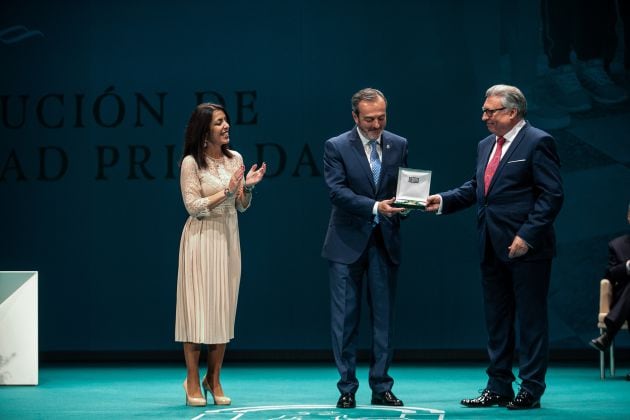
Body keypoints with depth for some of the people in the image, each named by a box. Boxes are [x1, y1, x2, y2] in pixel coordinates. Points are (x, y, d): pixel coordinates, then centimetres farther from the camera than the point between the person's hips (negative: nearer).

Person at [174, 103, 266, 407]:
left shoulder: (235, 159, 8)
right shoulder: (191, 162, -8)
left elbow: (242, 207, 12)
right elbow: (193, 207, -13)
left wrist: (247, 187, -7)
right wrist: (227, 191, -19)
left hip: (228, 239, 5)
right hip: (201, 239, -5)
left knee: (224, 308, 6)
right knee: (198, 306, -4)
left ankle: (214, 379, 14)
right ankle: (193, 382, 4)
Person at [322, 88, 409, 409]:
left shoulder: (398, 145, 7)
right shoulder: (336, 147, -4)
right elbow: (337, 191, -14)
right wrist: (375, 207, -25)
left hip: (385, 243, 3)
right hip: (348, 244, -3)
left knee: (384, 317, 6)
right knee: (345, 318, 0)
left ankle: (381, 387, 13)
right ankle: (347, 388, 7)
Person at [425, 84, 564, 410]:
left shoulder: (538, 143, -9)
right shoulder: (485, 146, 16)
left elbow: (551, 195, -13)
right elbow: (474, 188, 18)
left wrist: (527, 235, -19)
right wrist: (444, 201, 2)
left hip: (527, 249, -8)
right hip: (492, 248, 8)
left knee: (530, 319, -1)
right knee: (496, 320, 12)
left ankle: (530, 389, 5)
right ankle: (498, 387, 19)